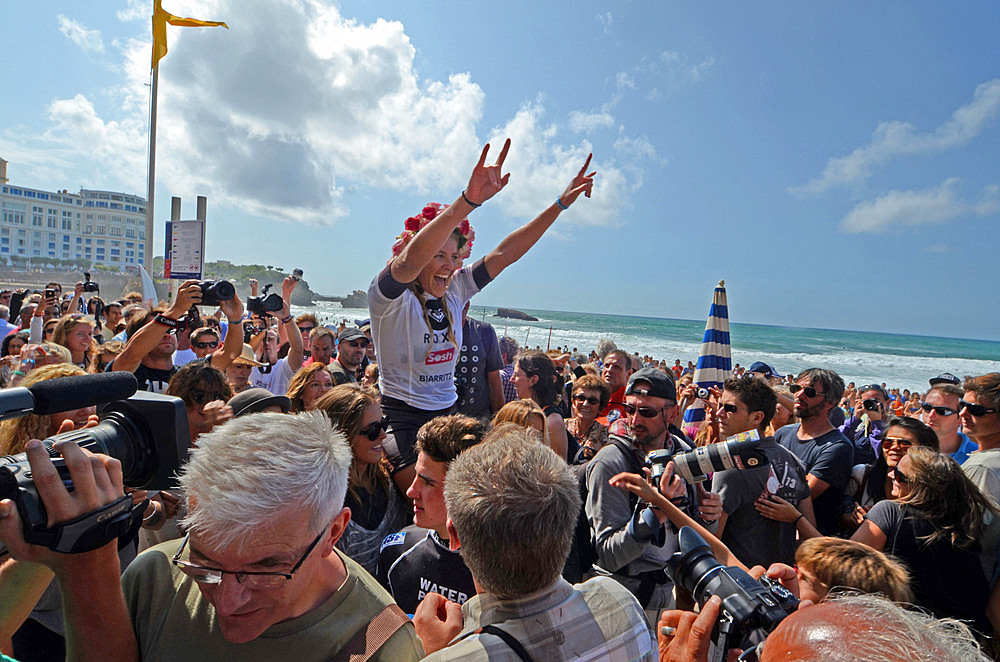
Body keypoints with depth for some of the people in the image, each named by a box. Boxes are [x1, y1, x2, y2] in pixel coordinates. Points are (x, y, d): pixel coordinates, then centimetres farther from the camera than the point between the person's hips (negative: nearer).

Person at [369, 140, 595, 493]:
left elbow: (505, 253, -1)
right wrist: (469, 199, -47)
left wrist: (562, 202, -7)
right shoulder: (390, 297, -13)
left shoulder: (455, 290, 4)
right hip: (401, 417, -5)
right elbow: (410, 260, -34)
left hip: (448, 414, 6)